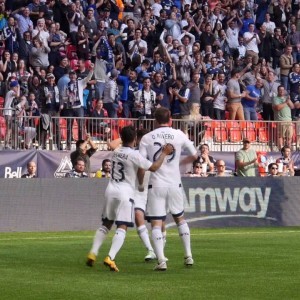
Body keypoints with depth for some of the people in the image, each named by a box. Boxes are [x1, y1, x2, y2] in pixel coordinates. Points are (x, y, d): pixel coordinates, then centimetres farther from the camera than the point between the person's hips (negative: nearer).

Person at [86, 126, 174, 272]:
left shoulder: (116, 152, 9)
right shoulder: (134, 155, -11)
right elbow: (153, 167, -14)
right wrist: (164, 153, -4)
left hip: (111, 190, 6)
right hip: (124, 192, -6)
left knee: (106, 224, 18)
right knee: (122, 227, -7)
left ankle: (92, 254, 11)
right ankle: (110, 258, -22)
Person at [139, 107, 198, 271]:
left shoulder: (146, 138, -2)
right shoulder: (178, 135, 1)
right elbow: (194, 155, 11)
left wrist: (140, 183, 9)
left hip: (156, 185, -2)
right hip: (175, 184, 2)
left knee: (156, 224, -1)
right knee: (180, 219, 21)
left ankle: (161, 260, -13)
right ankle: (188, 256, 21)